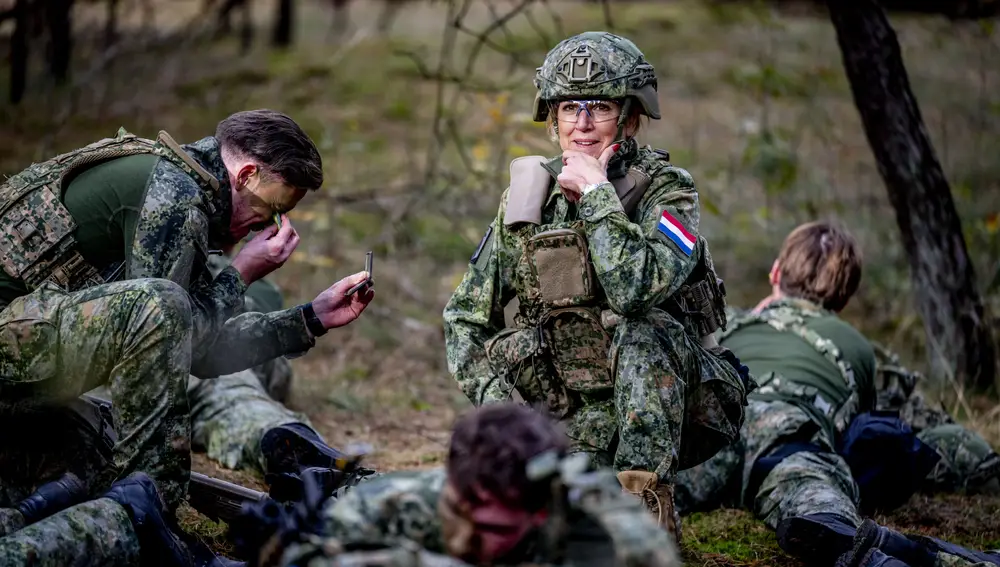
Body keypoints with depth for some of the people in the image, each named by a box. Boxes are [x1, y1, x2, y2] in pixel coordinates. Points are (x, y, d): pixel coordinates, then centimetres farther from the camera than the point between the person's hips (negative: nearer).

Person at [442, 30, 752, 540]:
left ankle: (645, 502, -29)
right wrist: (495, 396, -5)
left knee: (644, 331, -34)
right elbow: (466, 314, 11)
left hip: (659, 407, -3)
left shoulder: (666, 191, -9)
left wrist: (595, 191, -20)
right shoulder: (529, 192, 5)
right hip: (570, 422, 3)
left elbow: (636, 288, -31)